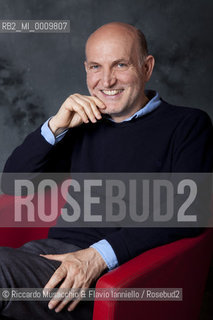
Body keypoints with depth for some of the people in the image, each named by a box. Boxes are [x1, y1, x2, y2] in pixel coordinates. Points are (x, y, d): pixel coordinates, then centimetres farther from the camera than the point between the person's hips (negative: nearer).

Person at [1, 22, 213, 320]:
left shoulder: (189, 124, 5)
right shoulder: (82, 122, 19)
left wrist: (100, 254, -18)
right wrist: (56, 126, 0)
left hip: (118, 271, -4)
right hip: (51, 252, 5)